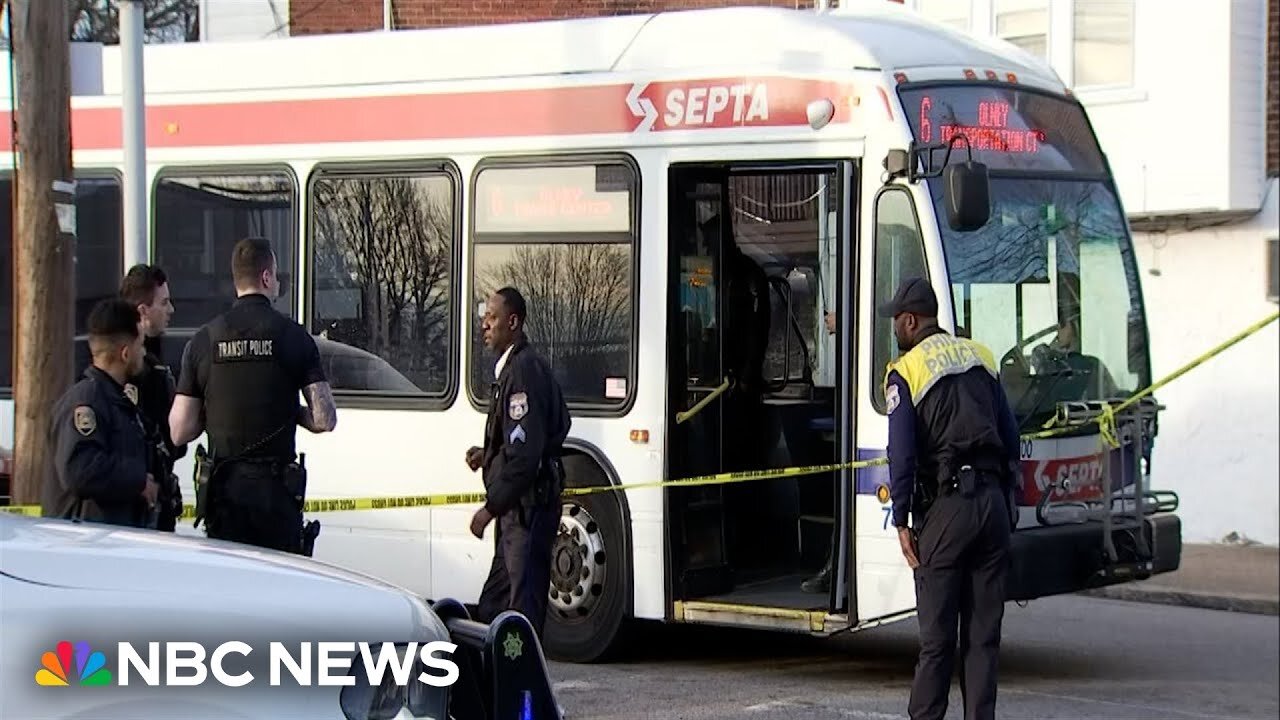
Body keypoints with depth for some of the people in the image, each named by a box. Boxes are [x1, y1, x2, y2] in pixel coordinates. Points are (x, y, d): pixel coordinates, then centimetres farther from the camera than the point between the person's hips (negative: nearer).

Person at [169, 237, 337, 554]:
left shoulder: (203, 340, 3)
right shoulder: (293, 337, -4)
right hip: (276, 487, -2)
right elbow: (324, 419, -8)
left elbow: (180, 432, 2)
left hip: (223, 488, 2)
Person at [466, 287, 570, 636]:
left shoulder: (524, 370, -16)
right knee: (493, 605, 14)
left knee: (524, 605, -9)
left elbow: (525, 452, -23)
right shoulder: (511, 367, 15)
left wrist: (491, 507, -21)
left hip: (528, 505, -11)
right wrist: (488, 455, 11)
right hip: (516, 507, 11)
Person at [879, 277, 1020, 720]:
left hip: (946, 505, -5)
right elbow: (1010, 437, 15)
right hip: (993, 501, 5)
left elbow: (902, 454, -10)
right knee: (984, 630, 8)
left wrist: (901, 521, -5)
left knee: (936, 632, 1)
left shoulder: (905, 372, -3)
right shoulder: (981, 357, 14)